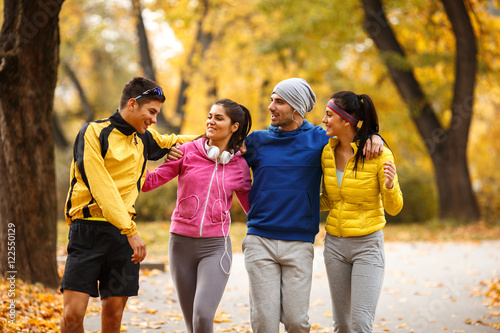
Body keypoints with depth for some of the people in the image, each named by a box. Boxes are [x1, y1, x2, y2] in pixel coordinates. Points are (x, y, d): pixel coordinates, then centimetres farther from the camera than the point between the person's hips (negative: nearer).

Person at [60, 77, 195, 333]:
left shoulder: (143, 138, 14)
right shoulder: (93, 133, -6)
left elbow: (168, 142, 37)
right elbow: (102, 188, -14)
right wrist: (131, 231, -20)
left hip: (124, 232, 5)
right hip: (89, 228, -5)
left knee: (114, 312, 4)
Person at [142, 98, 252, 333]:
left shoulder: (239, 166, 4)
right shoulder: (188, 151, 1)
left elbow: (252, 207, 12)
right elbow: (150, 181, -2)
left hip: (215, 246, -1)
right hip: (181, 243, 1)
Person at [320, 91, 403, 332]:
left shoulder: (379, 155, -13)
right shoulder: (326, 152, 2)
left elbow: (394, 208, -8)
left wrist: (390, 185, -26)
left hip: (367, 244, -5)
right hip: (335, 243, 5)